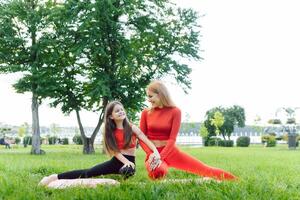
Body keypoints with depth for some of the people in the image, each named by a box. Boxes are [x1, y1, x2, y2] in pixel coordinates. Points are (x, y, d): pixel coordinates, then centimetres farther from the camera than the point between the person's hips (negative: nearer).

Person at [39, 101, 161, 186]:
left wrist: (156, 152, -29)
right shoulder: (110, 131, 8)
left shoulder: (132, 128, 0)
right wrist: (126, 161, -21)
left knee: (127, 170, -41)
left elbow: (147, 141, -8)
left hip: (129, 162, -2)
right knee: (89, 172, -11)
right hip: (116, 161, 2)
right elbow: (115, 151, -1)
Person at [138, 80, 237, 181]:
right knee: (157, 171, -36)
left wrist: (160, 157, -20)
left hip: (170, 152, 0)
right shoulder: (146, 112, 3)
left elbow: (172, 139, -8)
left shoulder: (175, 111, -4)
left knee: (204, 169, -5)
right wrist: (151, 154, -15)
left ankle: (233, 180, 8)